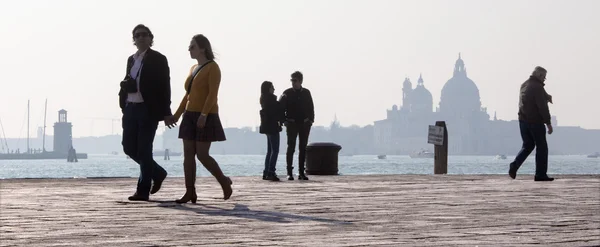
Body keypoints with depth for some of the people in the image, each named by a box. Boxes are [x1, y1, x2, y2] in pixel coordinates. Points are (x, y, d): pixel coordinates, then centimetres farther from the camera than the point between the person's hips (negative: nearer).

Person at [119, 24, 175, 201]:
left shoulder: (158, 59, -3)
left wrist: (166, 113, -12)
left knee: (144, 149, -6)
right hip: (131, 108, 7)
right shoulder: (131, 59, 15)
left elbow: (164, 87, -7)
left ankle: (143, 191, 0)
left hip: (148, 110, -7)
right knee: (129, 147, 6)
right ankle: (158, 173, 26)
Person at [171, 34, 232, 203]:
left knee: (202, 155, -10)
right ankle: (190, 193, -3)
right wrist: (177, 114, 12)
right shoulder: (193, 69, 17)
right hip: (190, 116, 8)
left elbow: (212, 94, -16)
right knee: (188, 155, -1)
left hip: (206, 117, -8)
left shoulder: (212, 68, -7)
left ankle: (224, 181, 11)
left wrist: (204, 115, -26)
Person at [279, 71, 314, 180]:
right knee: (291, 148, -6)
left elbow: (311, 108, 10)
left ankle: (301, 173, 10)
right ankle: (289, 173, -5)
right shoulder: (287, 93, 0)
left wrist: (310, 120, 0)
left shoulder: (306, 93, 7)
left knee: (303, 149, 5)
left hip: (304, 123, 3)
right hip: (292, 124, -3)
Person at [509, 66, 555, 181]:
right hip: (535, 121, -8)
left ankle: (514, 165, -3)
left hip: (523, 120, 8)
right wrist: (548, 123, -16)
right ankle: (540, 174, 1)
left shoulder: (524, 85, 12)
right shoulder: (537, 87, -15)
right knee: (541, 147, 2)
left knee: (527, 145, 17)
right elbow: (542, 107, -19)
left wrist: (546, 96, 10)